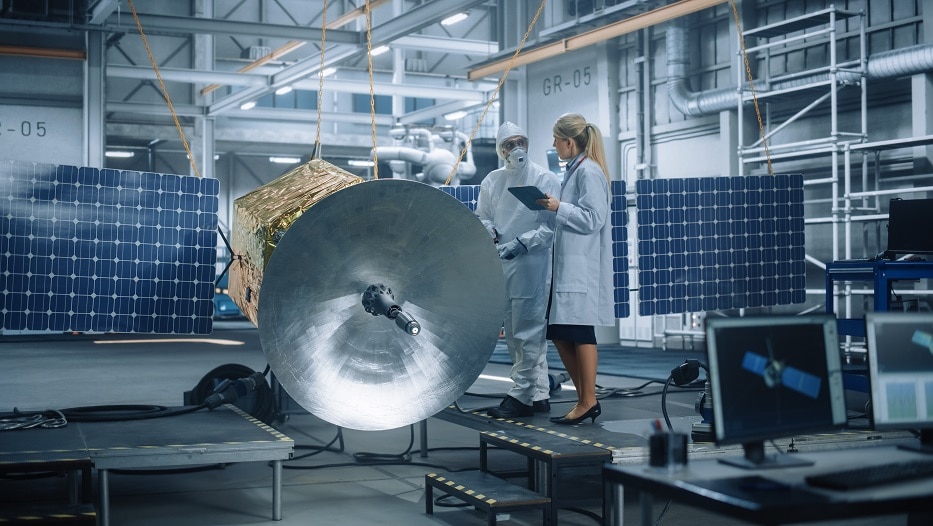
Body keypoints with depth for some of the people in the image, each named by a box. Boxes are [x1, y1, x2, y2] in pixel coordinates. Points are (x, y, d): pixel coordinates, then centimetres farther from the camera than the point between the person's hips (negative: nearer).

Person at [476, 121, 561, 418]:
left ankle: (521, 395, 0)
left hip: (532, 264, -6)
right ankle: (539, 394, 21)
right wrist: (489, 230, -5)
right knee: (514, 334, 12)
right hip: (501, 265, 6)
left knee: (527, 333, -5)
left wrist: (521, 243, -18)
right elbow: (481, 215, 16)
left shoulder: (545, 180, -5)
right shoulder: (492, 180, 10)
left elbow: (551, 226, -9)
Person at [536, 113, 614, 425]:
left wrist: (559, 207, -16)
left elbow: (592, 219, -18)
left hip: (582, 269, -10)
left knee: (580, 334, -4)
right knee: (559, 334, 11)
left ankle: (588, 402, 5)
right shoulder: (574, 170, 17)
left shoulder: (589, 172, -12)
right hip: (566, 267, 10)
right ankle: (584, 398, 19)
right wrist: (553, 207, 11)